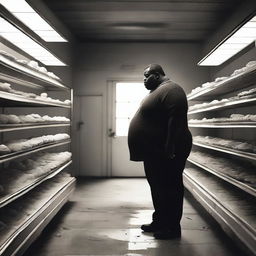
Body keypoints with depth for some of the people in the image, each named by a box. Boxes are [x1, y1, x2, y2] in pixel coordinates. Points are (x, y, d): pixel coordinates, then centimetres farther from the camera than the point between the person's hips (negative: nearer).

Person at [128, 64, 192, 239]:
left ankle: (173, 228, 8)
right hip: (155, 152, 11)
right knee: (158, 188, 16)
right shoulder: (158, 91, 19)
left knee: (169, 189, -1)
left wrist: (170, 150, -29)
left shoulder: (170, 90, -14)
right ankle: (159, 222, 28)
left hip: (165, 153, -10)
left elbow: (176, 120, -25)